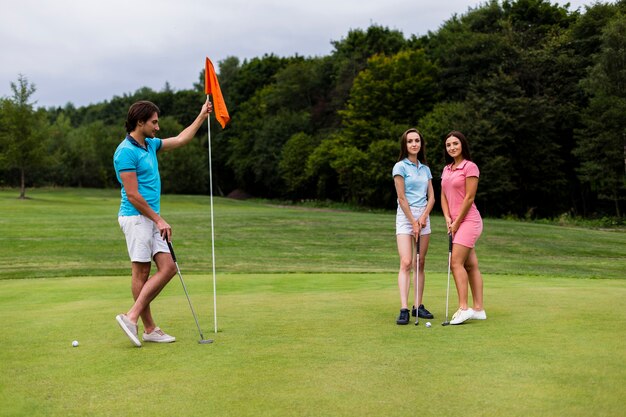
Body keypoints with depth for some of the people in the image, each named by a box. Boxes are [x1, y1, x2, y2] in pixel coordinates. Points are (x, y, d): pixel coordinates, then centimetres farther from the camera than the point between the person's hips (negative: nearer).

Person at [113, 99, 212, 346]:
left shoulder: (149, 145, 14)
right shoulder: (126, 152, -15)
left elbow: (180, 140, 26)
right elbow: (132, 195, -18)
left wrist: (202, 117, 26)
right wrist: (159, 220, -13)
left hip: (151, 218, 9)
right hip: (136, 217, -9)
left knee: (168, 268, 2)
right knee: (141, 272, -3)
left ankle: (132, 316, 2)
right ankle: (150, 329, 4)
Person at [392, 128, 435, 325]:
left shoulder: (425, 169, 13)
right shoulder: (400, 167, -4)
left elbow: (431, 197, 9)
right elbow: (402, 198, -8)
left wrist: (423, 217, -7)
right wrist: (413, 222, -10)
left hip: (424, 216, 6)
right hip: (405, 216, -5)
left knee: (420, 263, 6)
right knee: (406, 263, -14)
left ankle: (418, 306, 11)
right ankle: (404, 310, -17)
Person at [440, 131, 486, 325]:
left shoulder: (470, 167, -9)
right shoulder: (446, 169, 15)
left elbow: (469, 198, -12)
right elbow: (444, 196, 13)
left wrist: (456, 222, -10)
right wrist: (448, 218, -2)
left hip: (468, 220, -8)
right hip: (455, 223, 8)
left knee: (456, 262, -14)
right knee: (471, 265, 8)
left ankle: (463, 308, -13)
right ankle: (478, 309, 10)